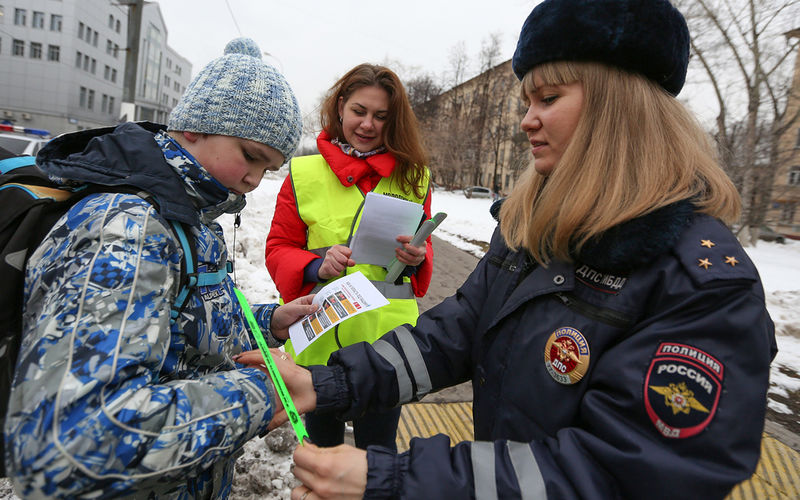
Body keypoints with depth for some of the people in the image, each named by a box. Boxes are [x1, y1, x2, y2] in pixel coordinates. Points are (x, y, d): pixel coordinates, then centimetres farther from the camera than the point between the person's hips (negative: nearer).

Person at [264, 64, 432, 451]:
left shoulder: (413, 177, 3)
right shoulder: (305, 173, -1)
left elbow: (424, 248, 10)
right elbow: (278, 249, 2)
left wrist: (416, 258, -14)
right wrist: (317, 266, -18)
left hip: (385, 344, 0)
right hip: (317, 342, 0)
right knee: (320, 448, 20)